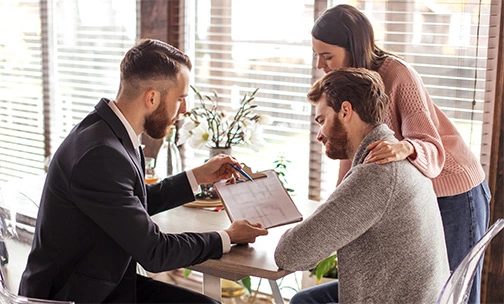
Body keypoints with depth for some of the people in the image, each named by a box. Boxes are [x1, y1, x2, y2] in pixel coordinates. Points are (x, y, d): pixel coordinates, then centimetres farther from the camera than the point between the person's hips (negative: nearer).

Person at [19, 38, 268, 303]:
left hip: (108, 282, 9)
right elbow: (154, 252, -21)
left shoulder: (108, 129, 0)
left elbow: (141, 203, 18)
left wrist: (198, 177, 17)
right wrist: (227, 239, -9)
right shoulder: (100, 155, -28)